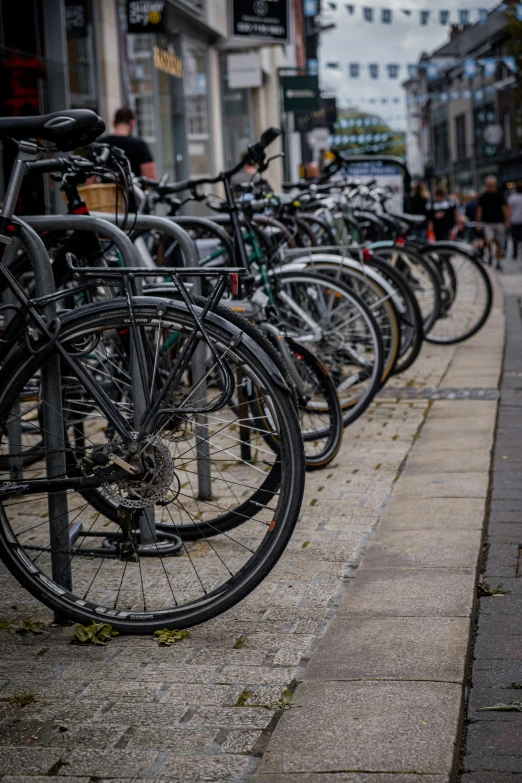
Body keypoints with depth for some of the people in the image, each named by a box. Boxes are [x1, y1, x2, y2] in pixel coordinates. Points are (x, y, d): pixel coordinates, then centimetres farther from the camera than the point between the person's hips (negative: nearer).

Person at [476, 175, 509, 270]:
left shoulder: (499, 196, 4)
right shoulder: (483, 197, 3)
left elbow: (505, 208, 5)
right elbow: (480, 210, 6)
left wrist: (507, 221, -2)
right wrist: (478, 222, 1)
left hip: (499, 223, 1)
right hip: (487, 223, -1)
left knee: (499, 244, 3)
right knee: (489, 241, -21)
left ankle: (498, 262, 16)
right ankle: (490, 255, 7)